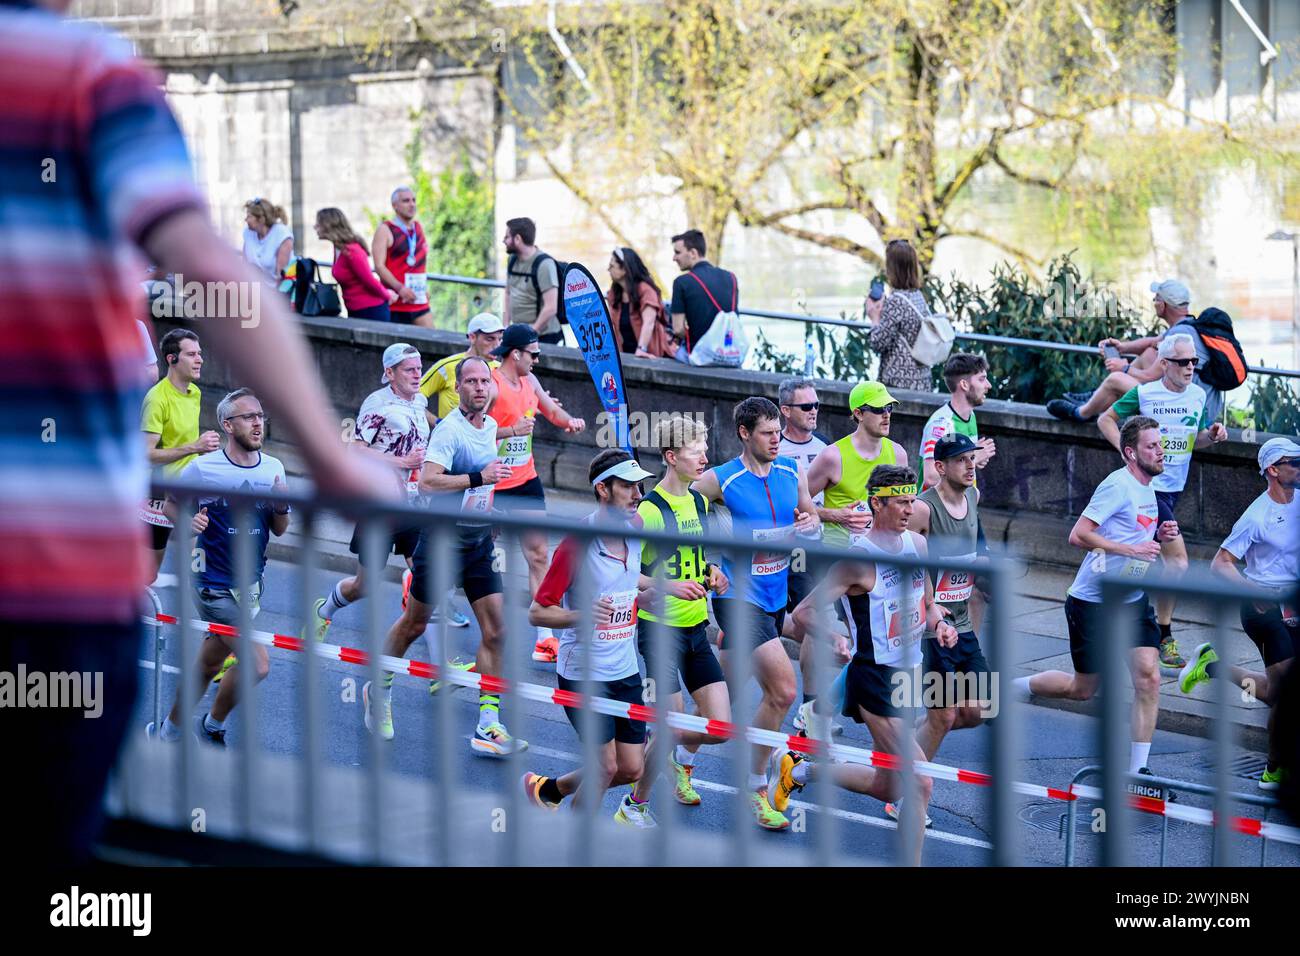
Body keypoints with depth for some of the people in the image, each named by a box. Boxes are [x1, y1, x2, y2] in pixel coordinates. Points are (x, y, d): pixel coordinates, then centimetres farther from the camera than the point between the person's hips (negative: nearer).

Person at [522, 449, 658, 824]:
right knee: (607, 765, -9)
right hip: (583, 672, -7)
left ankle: (549, 789, 32)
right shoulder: (578, 544, -18)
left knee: (631, 768, 6)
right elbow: (537, 612, -15)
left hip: (626, 670, 7)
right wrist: (581, 615, -31)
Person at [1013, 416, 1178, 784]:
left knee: (1148, 676, -10)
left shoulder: (1148, 490, 11)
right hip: (1093, 602, -7)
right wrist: (1131, 548, -27)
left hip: (1132, 602, 7)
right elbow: (1078, 535, -23)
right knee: (1083, 689, 3)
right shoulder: (1118, 485, -17)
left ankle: (1137, 769, -5)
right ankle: (1011, 688, 28)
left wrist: (1159, 536, 6)